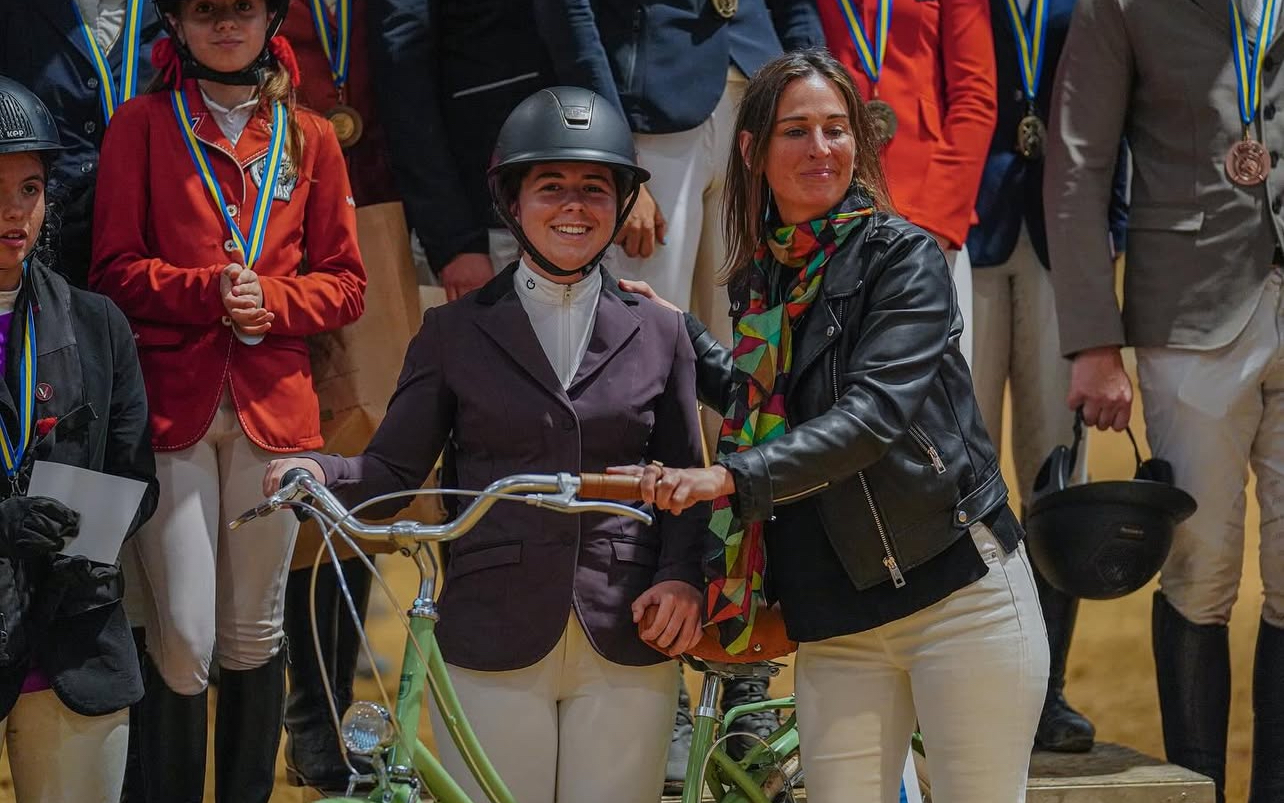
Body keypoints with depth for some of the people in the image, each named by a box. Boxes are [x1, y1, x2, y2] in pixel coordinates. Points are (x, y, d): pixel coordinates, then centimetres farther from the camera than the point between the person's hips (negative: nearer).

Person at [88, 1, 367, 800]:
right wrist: (209, 290, -16)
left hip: (273, 405, 2)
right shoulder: (142, 125, 5)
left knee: (254, 635, 8)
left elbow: (344, 283, 10)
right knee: (181, 641, -8)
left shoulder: (311, 138, 11)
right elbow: (116, 269, 0)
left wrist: (269, 300, -9)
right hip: (170, 402, -2)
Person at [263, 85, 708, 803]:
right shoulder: (456, 330, 7)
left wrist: (682, 576, -5)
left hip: (627, 644, 1)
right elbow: (394, 469, 3)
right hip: (493, 646, -1)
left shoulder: (658, 331, 10)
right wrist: (317, 473, -16)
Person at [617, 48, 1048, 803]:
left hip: (958, 591, -5)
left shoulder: (902, 254, -6)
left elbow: (876, 411, -20)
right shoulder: (760, 277, 11)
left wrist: (734, 478, -28)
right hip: (835, 620, 5)